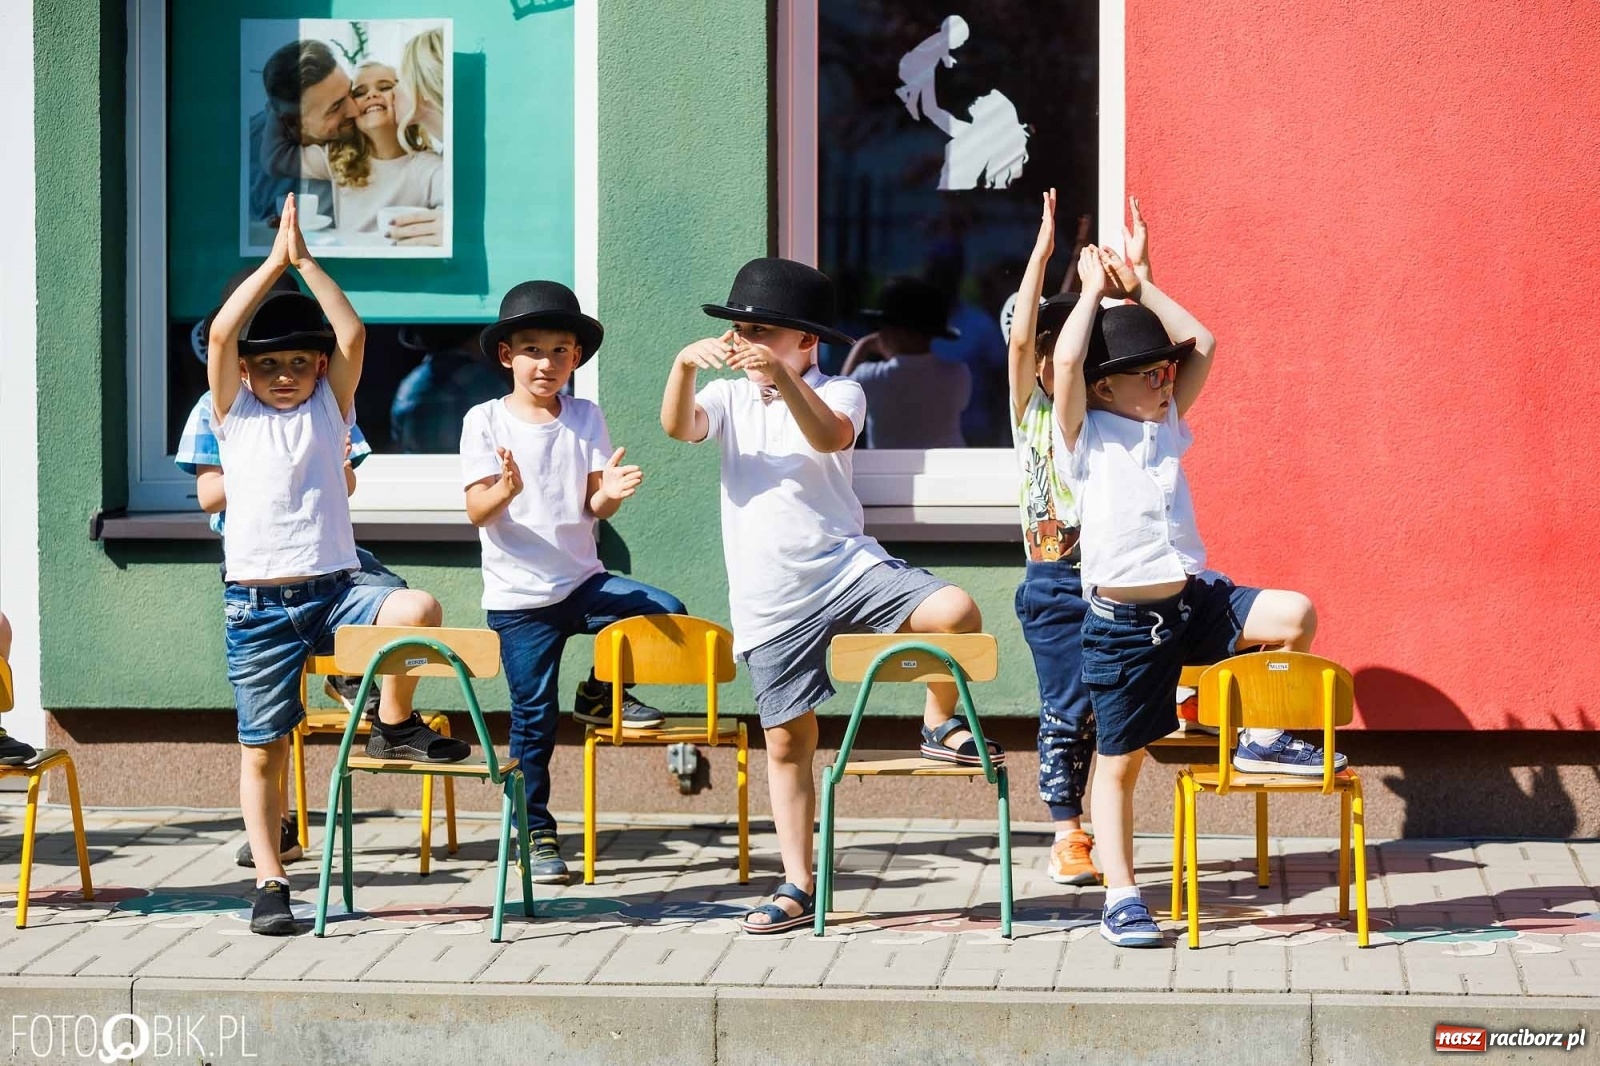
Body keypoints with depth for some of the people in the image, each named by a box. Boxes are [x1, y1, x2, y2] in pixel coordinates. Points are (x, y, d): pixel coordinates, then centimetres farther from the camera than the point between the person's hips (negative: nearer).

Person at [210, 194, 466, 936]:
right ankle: (270, 884, 10)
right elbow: (220, 332, -7)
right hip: (257, 602, -1)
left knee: (419, 610, -27)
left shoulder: (329, 408, 9)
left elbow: (352, 334, -5)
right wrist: (276, 260, -5)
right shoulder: (234, 415, 6)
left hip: (333, 592, 1)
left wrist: (306, 261, -5)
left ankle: (394, 726, -3)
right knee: (263, 749, 0)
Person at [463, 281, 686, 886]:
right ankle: (535, 833, 12)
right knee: (533, 717, -3)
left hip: (583, 581, 3)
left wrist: (610, 493, -22)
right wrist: (505, 490, -33)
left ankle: (601, 694, 6)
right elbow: (476, 512, -11)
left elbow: (593, 507, 1)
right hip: (519, 595, -3)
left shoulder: (586, 419, 5)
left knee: (667, 613, -18)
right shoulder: (485, 421, -4)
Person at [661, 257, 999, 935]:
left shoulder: (835, 393, 1)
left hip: (846, 568, -2)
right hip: (770, 604, 2)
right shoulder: (730, 399, 11)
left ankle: (940, 723, 0)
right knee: (786, 740, 3)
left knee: (954, 612, -26)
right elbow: (677, 426, -10)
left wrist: (782, 375, -37)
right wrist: (685, 364, -29)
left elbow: (829, 436, -22)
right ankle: (798, 887, 11)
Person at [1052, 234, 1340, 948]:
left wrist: (1139, 288, 9)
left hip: (1193, 600, 5)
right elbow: (1066, 361, -20)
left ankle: (1264, 735, 7)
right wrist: (1095, 291, -8)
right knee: (1119, 761, 2)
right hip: (1123, 621, -5)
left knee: (1295, 617, -16)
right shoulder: (1086, 436, -4)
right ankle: (1121, 899, 11)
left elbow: (1201, 345, 11)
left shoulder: (1168, 427, 13)